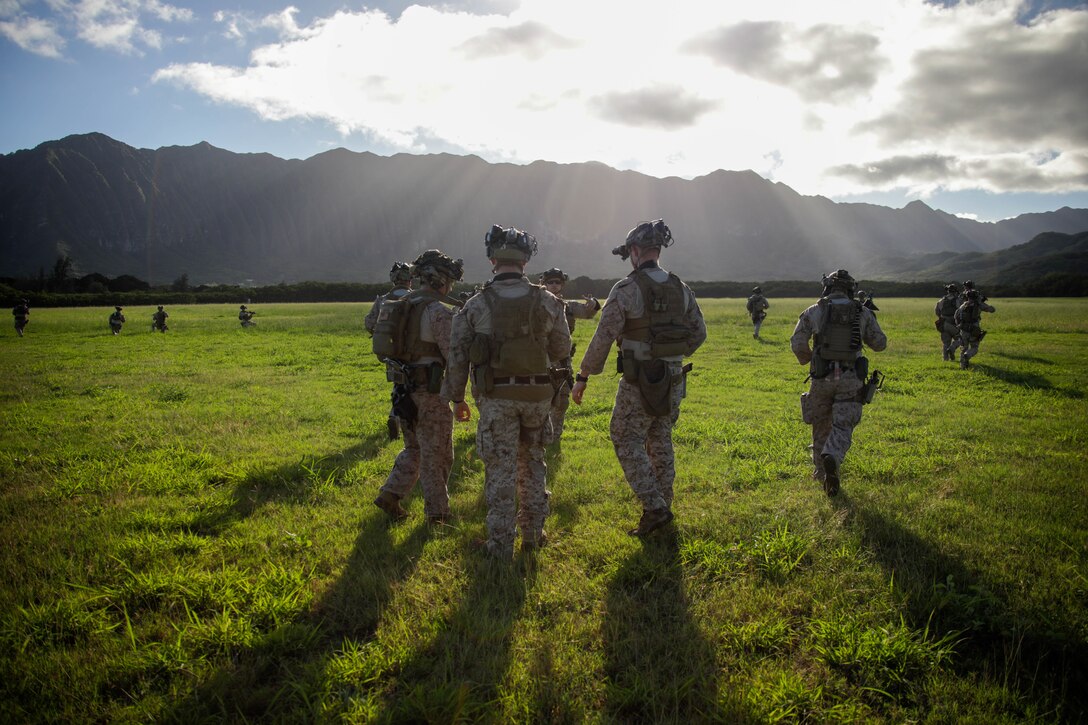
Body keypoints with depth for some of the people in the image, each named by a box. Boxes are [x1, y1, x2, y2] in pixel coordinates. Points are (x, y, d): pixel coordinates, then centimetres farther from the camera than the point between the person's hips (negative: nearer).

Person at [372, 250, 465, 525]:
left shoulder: (399, 306, 9)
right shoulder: (438, 311, -17)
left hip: (403, 388, 8)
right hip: (429, 392, -7)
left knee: (414, 449, 22)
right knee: (436, 454, 6)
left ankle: (391, 495, 16)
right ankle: (437, 511, 16)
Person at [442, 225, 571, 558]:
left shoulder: (476, 305, -5)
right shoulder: (547, 302, -2)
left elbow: (458, 355, 0)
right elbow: (562, 349, 8)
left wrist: (457, 397, 10)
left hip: (496, 396, -2)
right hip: (537, 393, 2)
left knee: (500, 469, 5)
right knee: (533, 463, 18)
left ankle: (501, 545, 12)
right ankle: (533, 534, 25)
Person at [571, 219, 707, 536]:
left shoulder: (626, 289, -14)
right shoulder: (680, 288, 5)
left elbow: (603, 338, -14)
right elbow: (699, 332, 12)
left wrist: (582, 376, -6)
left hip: (640, 382, -6)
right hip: (673, 379, 6)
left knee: (626, 440, 5)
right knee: (661, 440, 18)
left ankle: (654, 507, -2)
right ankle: (664, 504, 26)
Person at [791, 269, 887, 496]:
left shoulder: (814, 311, -1)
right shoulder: (863, 312, 2)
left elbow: (797, 343, -6)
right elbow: (880, 343, 10)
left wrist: (806, 359, 15)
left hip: (822, 377, 0)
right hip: (850, 378, 0)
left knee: (821, 425, 16)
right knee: (842, 426, 0)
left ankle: (821, 470, 27)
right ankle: (832, 459, -28)